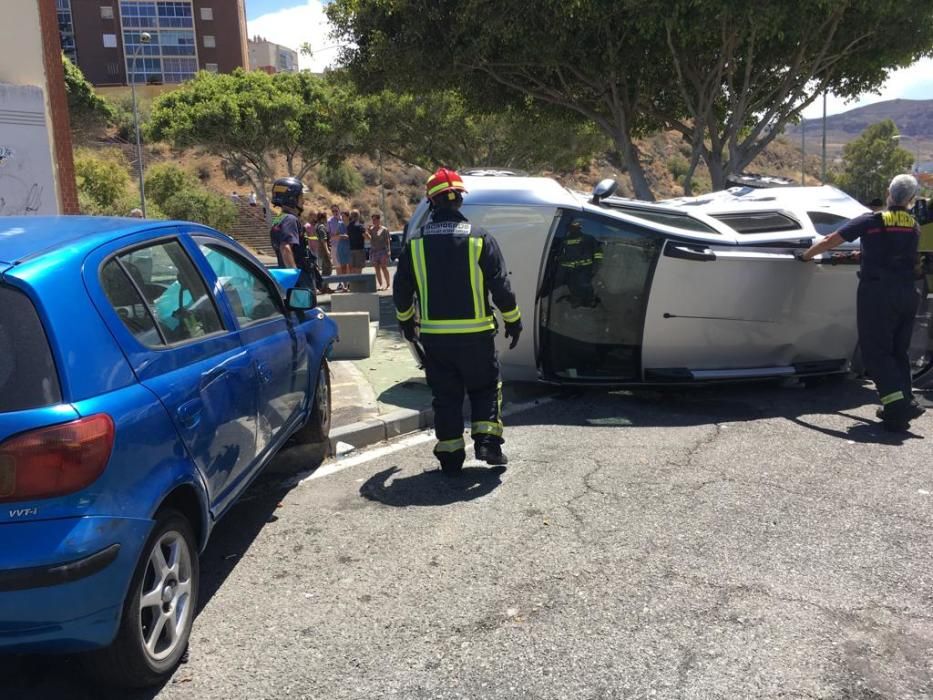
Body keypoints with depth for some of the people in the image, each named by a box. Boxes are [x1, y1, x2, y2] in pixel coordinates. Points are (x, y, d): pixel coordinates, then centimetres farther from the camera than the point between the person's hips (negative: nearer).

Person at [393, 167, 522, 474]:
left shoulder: (415, 242, 0)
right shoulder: (479, 239, -7)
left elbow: (401, 290, 7)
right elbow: (500, 285, -5)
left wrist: (405, 321, 23)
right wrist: (513, 321, 7)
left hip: (434, 335, 2)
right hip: (475, 334, -2)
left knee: (445, 395, 11)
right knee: (485, 386, 16)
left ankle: (450, 455, 12)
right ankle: (487, 440, 4)